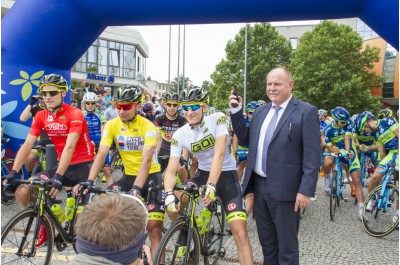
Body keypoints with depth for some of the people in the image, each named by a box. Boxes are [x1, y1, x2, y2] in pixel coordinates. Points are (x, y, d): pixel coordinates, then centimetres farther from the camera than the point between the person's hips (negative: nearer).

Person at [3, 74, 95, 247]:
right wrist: (13, 172, -16)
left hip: (83, 166, -5)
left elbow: (69, 147, -27)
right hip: (62, 166, 5)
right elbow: (27, 145, -5)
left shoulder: (74, 114, -17)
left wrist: (58, 176, -35)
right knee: (22, 192, -7)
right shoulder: (40, 116, 0)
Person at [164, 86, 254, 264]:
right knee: (175, 201, -23)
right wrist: (169, 194, -36)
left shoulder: (217, 119, -17)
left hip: (226, 176, -3)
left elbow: (219, 154, -28)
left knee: (240, 233, -13)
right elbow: (171, 170, -16)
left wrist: (211, 186, -40)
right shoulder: (180, 135, -10)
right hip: (203, 174, 3)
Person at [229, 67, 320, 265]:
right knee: (266, 243, 19)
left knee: (287, 247, 8)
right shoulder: (260, 111, 12)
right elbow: (246, 139, 12)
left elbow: (312, 155, -12)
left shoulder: (306, 112, -8)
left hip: (284, 189, -6)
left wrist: (306, 190, -17)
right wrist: (236, 112, 3)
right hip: (259, 186, 6)